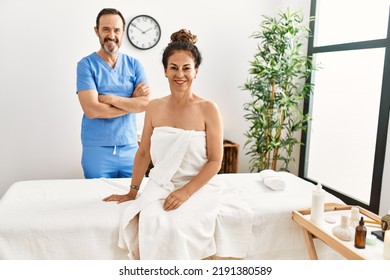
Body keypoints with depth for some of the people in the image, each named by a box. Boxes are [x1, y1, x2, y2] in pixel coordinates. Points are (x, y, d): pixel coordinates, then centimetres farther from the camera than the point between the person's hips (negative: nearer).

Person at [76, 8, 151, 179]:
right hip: (96, 150, -2)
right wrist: (132, 102, -11)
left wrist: (110, 98, -14)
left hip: (130, 147, 3)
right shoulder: (86, 64, -5)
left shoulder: (134, 64, 3)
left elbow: (147, 103, -8)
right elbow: (92, 110, -16)